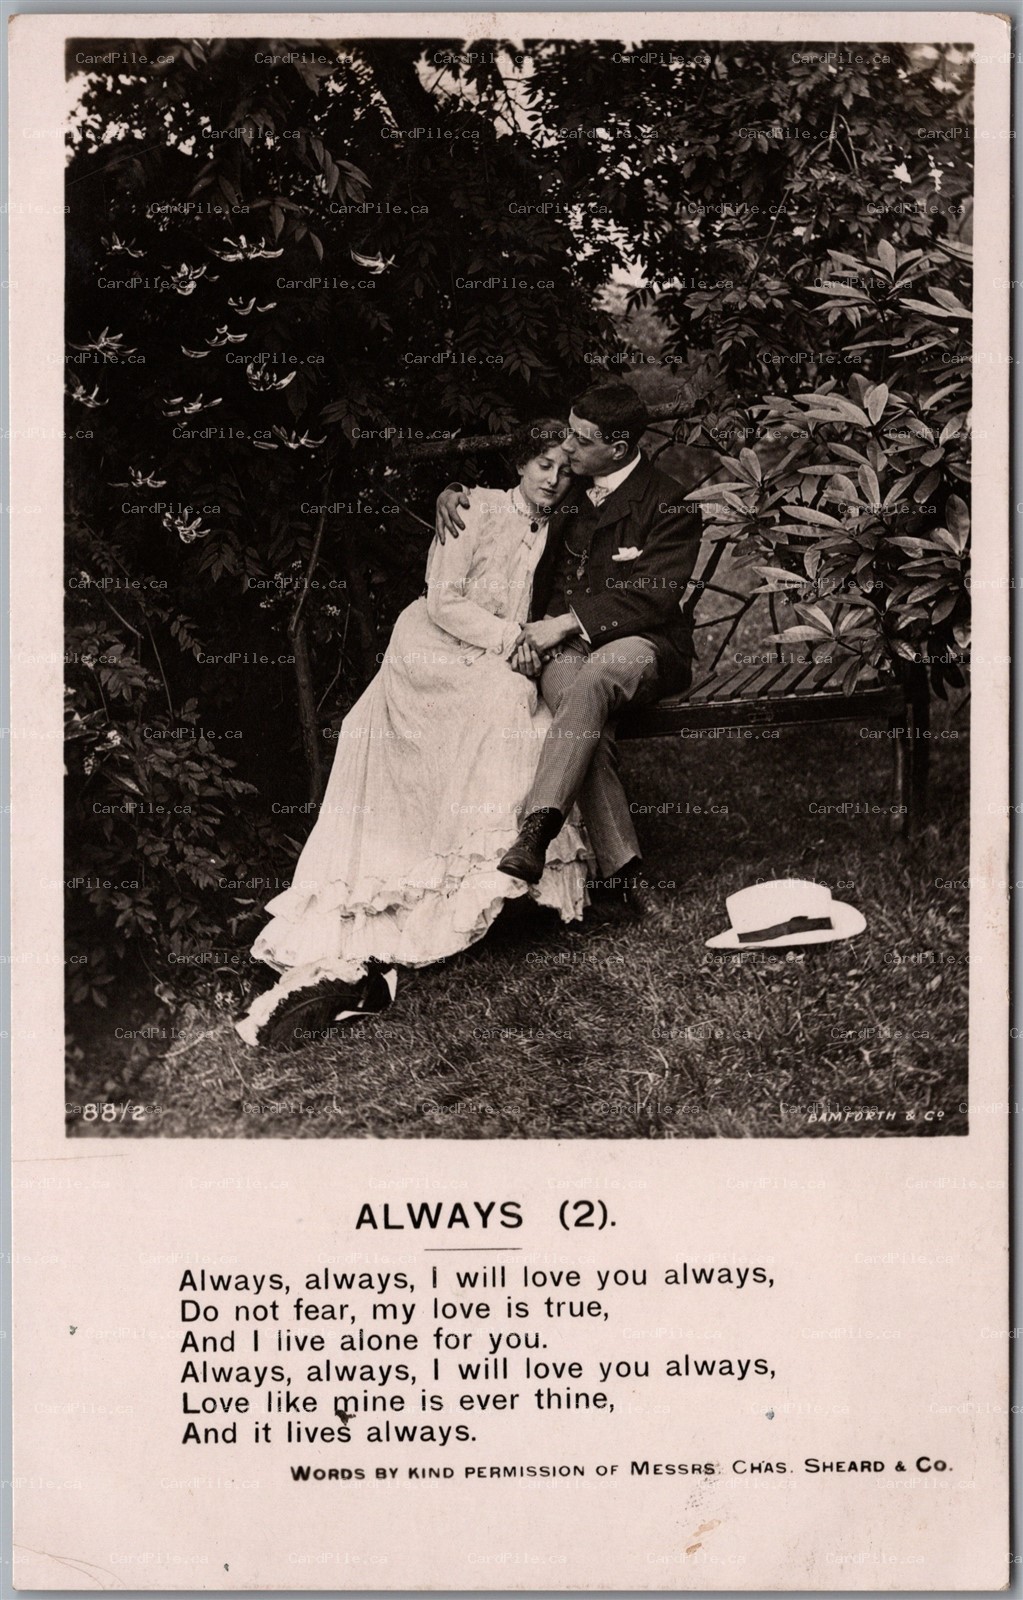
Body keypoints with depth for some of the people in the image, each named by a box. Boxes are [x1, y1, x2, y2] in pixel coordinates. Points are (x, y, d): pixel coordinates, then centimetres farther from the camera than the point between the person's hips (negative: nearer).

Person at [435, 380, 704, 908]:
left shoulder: (669, 504, 1)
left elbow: (653, 596, -10)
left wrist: (568, 621, -16)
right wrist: (453, 492, 12)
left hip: (637, 644, -3)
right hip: (562, 646, 4)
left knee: (593, 678, -40)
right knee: (583, 718, -32)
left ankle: (536, 830, -50)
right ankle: (621, 869, -37)